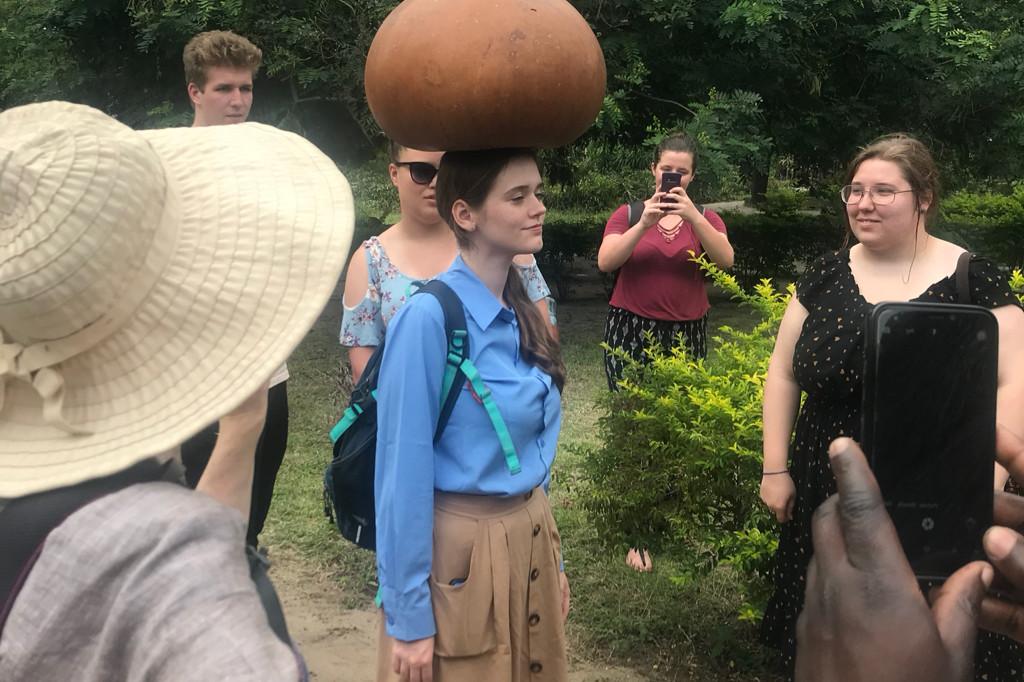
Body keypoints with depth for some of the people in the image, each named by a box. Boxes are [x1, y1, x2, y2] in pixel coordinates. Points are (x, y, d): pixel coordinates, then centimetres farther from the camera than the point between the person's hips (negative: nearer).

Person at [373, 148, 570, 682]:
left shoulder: (524, 312, 1)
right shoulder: (429, 317, -21)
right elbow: (405, 468, -19)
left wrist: (551, 556, 16)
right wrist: (409, 614, -15)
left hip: (533, 538, 7)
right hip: (458, 553, -7)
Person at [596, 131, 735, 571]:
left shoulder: (705, 218, 9)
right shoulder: (628, 214, 6)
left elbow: (725, 259, -10)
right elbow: (606, 262, -10)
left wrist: (691, 214, -20)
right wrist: (645, 224, -20)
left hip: (685, 336, 1)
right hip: (631, 333, -1)